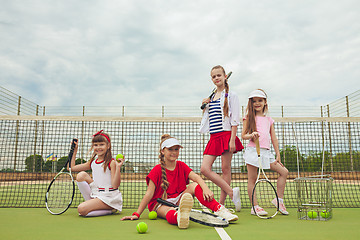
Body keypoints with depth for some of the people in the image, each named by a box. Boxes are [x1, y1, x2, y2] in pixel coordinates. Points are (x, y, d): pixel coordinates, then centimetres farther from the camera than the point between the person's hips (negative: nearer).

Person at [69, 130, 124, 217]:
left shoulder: (112, 163, -12)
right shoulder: (92, 163, 8)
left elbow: (115, 185, -18)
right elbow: (72, 167, 14)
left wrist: (118, 167, -29)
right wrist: (74, 150, 15)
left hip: (108, 198, -7)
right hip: (96, 194, 7)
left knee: (81, 209, -22)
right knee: (81, 175, -6)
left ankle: (109, 210, -1)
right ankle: (91, 203, -2)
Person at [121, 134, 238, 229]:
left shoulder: (181, 166, 5)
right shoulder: (157, 170, -7)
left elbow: (197, 178, -12)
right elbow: (149, 194, -11)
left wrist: (205, 189, -34)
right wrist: (137, 214, -18)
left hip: (179, 200, 5)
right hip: (160, 204, -4)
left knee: (195, 185, -19)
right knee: (170, 213, -41)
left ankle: (219, 210, -32)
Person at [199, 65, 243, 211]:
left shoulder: (231, 96, 0)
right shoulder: (211, 98, 17)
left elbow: (235, 120, -7)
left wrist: (232, 140, -15)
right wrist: (205, 106, 8)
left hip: (226, 135, -6)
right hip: (213, 137, 6)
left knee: (225, 169, -1)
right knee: (204, 169, -5)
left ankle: (221, 204, 8)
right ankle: (231, 192, 4)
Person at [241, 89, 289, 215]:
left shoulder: (269, 120, 16)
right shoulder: (249, 117, 5)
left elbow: (274, 138, 15)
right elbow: (243, 135, 1)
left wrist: (278, 155, 12)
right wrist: (251, 135, -21)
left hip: (266, 152, 5)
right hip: (252, 150, -4)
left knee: (284, 171, 1)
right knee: (252, 179, -3)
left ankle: (279, 200, 12)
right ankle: (255, 207, 6)